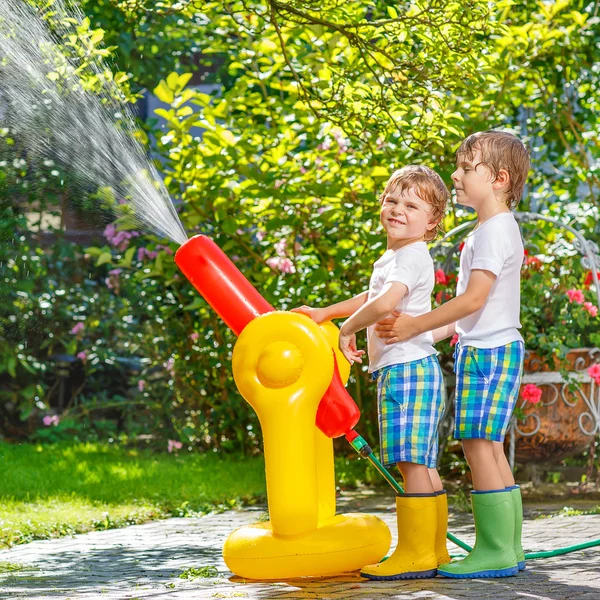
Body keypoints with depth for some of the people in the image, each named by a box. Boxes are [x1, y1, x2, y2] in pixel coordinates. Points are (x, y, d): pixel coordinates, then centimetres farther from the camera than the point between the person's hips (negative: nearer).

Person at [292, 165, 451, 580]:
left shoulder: (411, 256, -12)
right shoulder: (393, 258, 22)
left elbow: (385, 304, -27)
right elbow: (370, 298, 40)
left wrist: (347, 328, -11)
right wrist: (324, 313, 38)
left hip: (407, 367, -11)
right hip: (404, 370, 11)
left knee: (413, 462, -11)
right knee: (420, 465, 12)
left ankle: (416, 553, -11)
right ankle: (435, 550, 16)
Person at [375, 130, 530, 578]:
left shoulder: (496, 230, -13)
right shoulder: (492, 230, 19)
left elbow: (475, 298, -20)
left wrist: (416, 326, -14)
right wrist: (431, 331, 17)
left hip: (489, 350, -10)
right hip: (486, 348, 10)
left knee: (479, 444, -11)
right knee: (490, 449, 10)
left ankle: (495, 550, -10)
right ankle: (509, 549, 13)